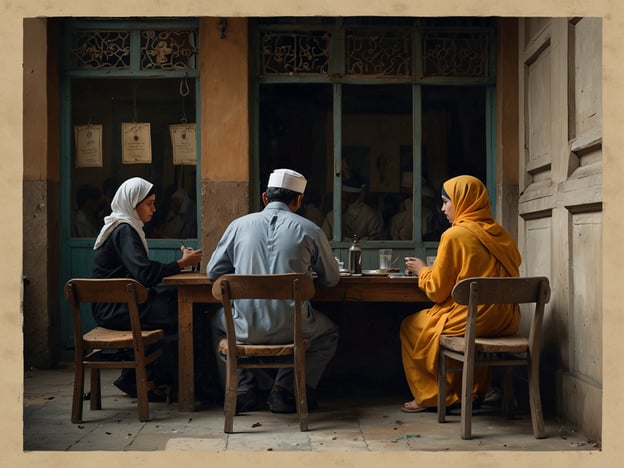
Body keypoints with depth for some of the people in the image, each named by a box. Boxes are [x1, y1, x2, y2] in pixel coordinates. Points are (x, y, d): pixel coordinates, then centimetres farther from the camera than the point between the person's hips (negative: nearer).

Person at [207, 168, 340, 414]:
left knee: (217, 323, 36)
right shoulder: (310, 230, -1)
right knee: (328, 333, 31)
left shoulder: (239, 225, 3)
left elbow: (213, 272, 11)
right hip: (292, 326, -1)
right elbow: (332, 279, 11)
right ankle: (285, 388, 15)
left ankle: (244, 388, 25)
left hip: (246, 327, 2)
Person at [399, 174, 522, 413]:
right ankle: (474, 392, 36)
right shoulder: (501, 235, 7)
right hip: (505, 321, 7)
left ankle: (430, 397, 22)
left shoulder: (455, 235, -12)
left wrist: (422, 270, 12)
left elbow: (437, 291, -8)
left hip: (469, 321, -7)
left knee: (410, 325, 18)